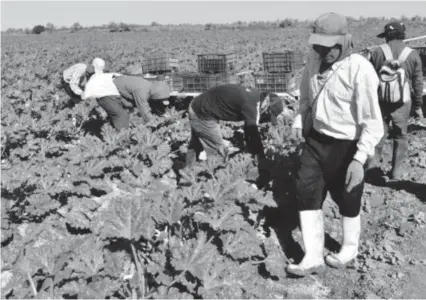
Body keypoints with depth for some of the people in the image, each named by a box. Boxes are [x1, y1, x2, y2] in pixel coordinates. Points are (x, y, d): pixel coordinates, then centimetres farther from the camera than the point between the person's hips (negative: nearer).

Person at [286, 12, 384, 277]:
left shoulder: (360, 69, -23)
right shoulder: (314, 59, -1)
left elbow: (372, 121, -24)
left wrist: (359, 159, -30)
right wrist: (300, 121, 2)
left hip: (346, 147, -6)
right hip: (316, 140, 6)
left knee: (347, 200, 13)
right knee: (307, 193, 6)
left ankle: (349, 250, 39)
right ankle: (313, 257, 19)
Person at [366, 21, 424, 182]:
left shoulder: (376, 52, -2)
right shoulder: (413, 55, 0)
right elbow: (418, 83, 3)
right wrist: (418, 106, 10)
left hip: (379, 100, 0)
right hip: (402, 102, 0)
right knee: (400, 136, 11)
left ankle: (373, 168, 1)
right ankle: (396, 173, 15)